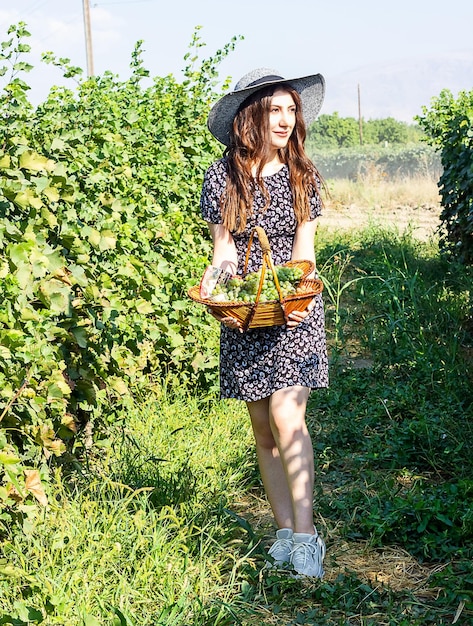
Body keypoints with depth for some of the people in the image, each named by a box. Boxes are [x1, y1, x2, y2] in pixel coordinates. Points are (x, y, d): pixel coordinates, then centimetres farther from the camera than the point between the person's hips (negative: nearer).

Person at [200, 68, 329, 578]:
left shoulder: (302, 176, 2)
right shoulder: (222, 176, 0)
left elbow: (304, 249, -1)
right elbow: (223, 253, -1)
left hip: (295, 310, -1)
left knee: (286, 417, -14)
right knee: (262, 427, 5)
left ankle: (305, 535, -10)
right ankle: (285, 530, 16)